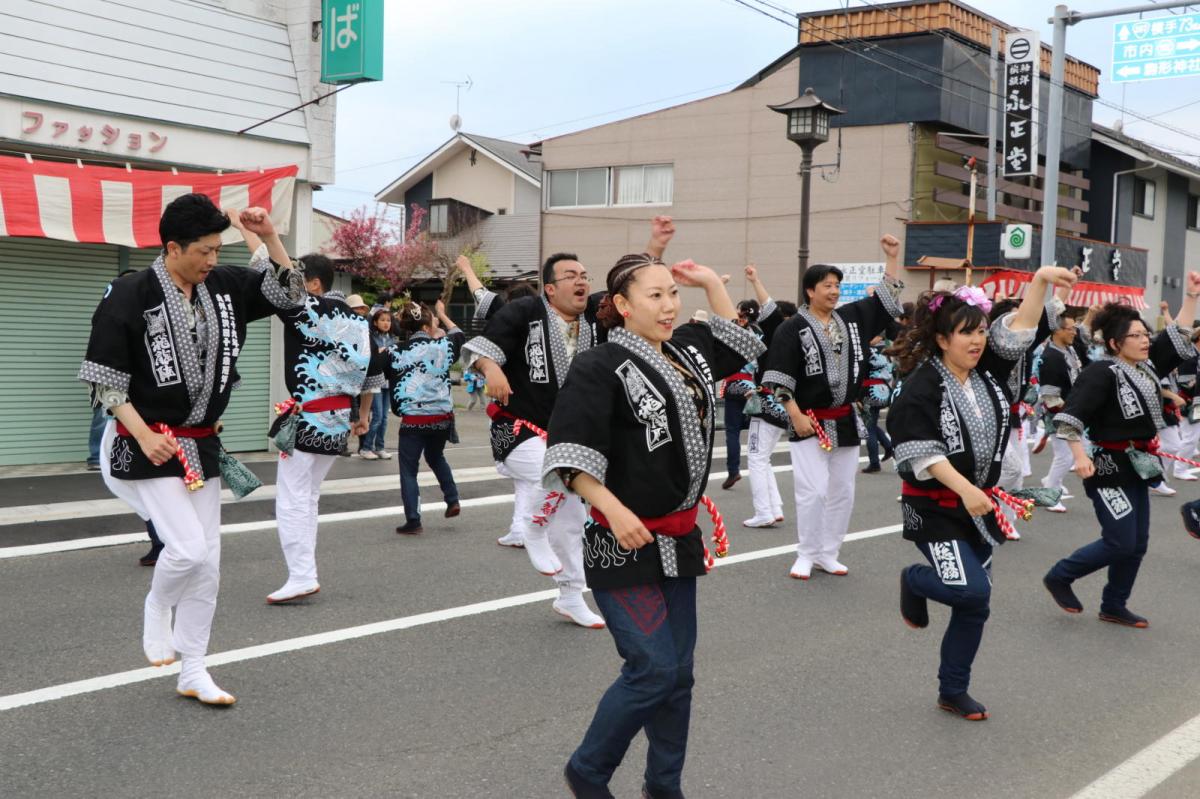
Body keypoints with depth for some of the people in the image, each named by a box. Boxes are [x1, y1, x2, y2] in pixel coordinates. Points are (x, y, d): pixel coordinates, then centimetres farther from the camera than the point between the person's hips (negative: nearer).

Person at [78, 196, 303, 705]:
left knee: (208, 563, 7)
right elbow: (103, 378, -11)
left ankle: (193, 673, 19)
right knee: (189, 547, -18)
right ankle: (156, 609, 17)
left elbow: (288, 293, 7)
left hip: (202, 444, 6)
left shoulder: (222, 287, 2)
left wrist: (269, 236, -6)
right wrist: (144, 434, -18)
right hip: (151, 446, -6)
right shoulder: (129, 297, -14)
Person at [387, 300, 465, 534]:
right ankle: (452, 500, 24)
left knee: (409, 470, 6)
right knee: (436, 457, 29)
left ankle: (413, 521, 3)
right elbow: (460, 336, 22)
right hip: (442, 417, 3)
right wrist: (443, 315, 33)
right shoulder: (441, 346, 0)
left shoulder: (397, 354, -2)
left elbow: (394, 389, 5)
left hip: (413, 419, -3)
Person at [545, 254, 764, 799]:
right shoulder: (598, 367, -14)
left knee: (677, 672, 11)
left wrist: (711, 282, 17)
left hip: (678, 538, 8)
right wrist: (614, 509, -30)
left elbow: (739, 343, 28)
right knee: (653, 669, -11)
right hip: (625, 542, -7)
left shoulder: (686, 350, 9)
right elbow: (569, 454, -20)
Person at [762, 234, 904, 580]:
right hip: (811, 421, -6)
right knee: (813, 490, -9)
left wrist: (892, 257, 5)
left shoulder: (851, 317, 8)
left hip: (846, 420, 6)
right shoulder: (793, 328, -9)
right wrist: (795, 414, -17)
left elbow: (886, 298, 12)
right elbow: (780, 376, -12)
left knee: (842, 490, 9)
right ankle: (806, 555, 5)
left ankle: (828, 554, 20)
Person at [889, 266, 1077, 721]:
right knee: (973, 591, -19)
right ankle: (913, 581, 13)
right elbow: (920, 451, -22)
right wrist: (963, 488, -29)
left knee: (974, 604, 9)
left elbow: (1019, 329, -2)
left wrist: (1040, 280, -14)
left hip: (978, 506, 7)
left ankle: (953, 692, 22)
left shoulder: (986, 370, 4)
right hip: (934, 507, -7)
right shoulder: (922, 387, -15)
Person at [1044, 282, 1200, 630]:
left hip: (1136, 467, 9)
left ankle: (1114, 606, 23)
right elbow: (1070, 415, -23)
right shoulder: (1100, 373, -17)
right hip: (1110, 467, -9)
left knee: (1137, 544, 10)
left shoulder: (1146, 367, 8)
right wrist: (1079, 455, -31)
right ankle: (1059, 577, 10)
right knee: (1120, 543, -8)